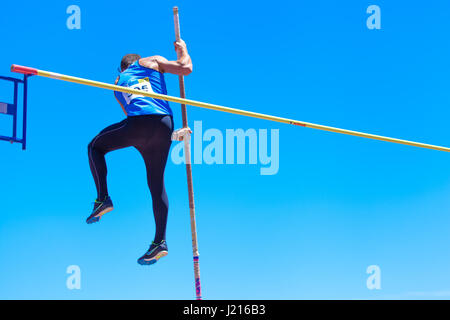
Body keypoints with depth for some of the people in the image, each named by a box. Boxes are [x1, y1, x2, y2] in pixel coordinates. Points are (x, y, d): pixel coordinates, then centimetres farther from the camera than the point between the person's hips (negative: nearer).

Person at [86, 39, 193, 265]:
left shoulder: (119, 82, 31)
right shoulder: (152, 62, 24)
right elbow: (186, 68, 12)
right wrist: (182, 50, 34)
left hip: (138, 123, -1)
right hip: (163, 124, 1)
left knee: (95, 147, 24)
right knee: (157, 183, 11)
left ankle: (103, 199, 10)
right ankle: (160, 241, 10)